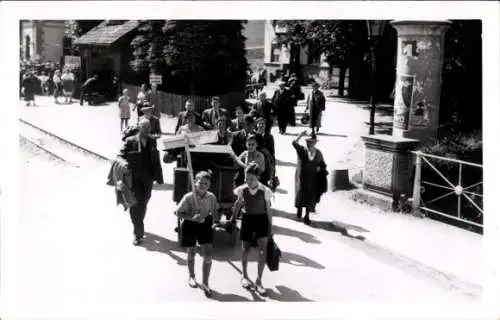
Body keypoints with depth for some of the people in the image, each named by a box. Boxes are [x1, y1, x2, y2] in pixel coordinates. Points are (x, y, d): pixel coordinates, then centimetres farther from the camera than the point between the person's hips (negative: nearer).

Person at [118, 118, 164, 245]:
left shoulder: (152, 141, 5)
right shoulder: (130, 141, -9)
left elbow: (156, 160, 9)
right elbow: (121, 157, -7)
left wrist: (159, 177, 7)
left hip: (147, 179, 4)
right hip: (134, 179, -4)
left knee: (143, 204, 16)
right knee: (136, 205, -3)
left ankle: (139, 228, 35)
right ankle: (138, 232, 6)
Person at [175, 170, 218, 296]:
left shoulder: (211, 197, -14)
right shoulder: (188, 197, -22)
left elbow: (214, 210, 7)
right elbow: (178, 213, -14)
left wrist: (214, 222, -4)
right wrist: (192, 217, -27)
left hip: (205, 224, 2)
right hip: (190, 225, -2)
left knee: (208, 256, -5)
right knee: (191, 253, 16)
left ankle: (205, 283, 11)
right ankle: (191, 277, 42)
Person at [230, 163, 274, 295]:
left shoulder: (265, 191, -13)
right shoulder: (242, 190, -8)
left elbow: (268, 210, -3)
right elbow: (238, 203, 10)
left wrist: (270, 227, -1)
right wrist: (233, 218, 21)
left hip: (261, 220, -2)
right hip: (247, 219, 2)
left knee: (262, 252, -7)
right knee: (245, 250, 13)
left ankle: (259, 281, 6)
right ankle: (245, 276, 34)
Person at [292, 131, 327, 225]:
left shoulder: (318, 153, 6)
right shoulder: (302, 151, -2)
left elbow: (322, 164, 16)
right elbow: (294, 143, -17)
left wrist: (320, 168, -5)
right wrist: (301, 135, -25)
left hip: (313, 179, 2)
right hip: (302, 177, -2)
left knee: (311, 198, 4)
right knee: (301, 193, 0)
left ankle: (307, 216, 15)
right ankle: (299, 211, 26)